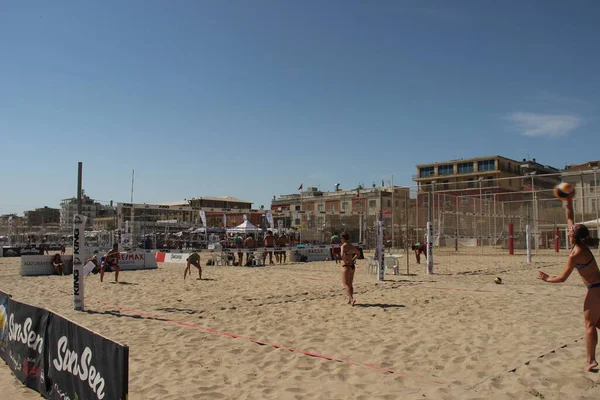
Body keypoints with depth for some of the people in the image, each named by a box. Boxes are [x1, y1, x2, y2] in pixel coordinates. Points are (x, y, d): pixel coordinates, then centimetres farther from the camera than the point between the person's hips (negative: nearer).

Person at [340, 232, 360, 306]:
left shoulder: (344, 245, -12)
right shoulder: (351, 246, 12)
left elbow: (342, 255, -29)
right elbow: (358, 253, 27)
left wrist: (346, 261, -14)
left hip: (346, 266, -8)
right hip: (352, 266, 8)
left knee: (346, 284, -6)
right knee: (350, 284, 17)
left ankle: (352, 299, -20)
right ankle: (350, 300, 22)